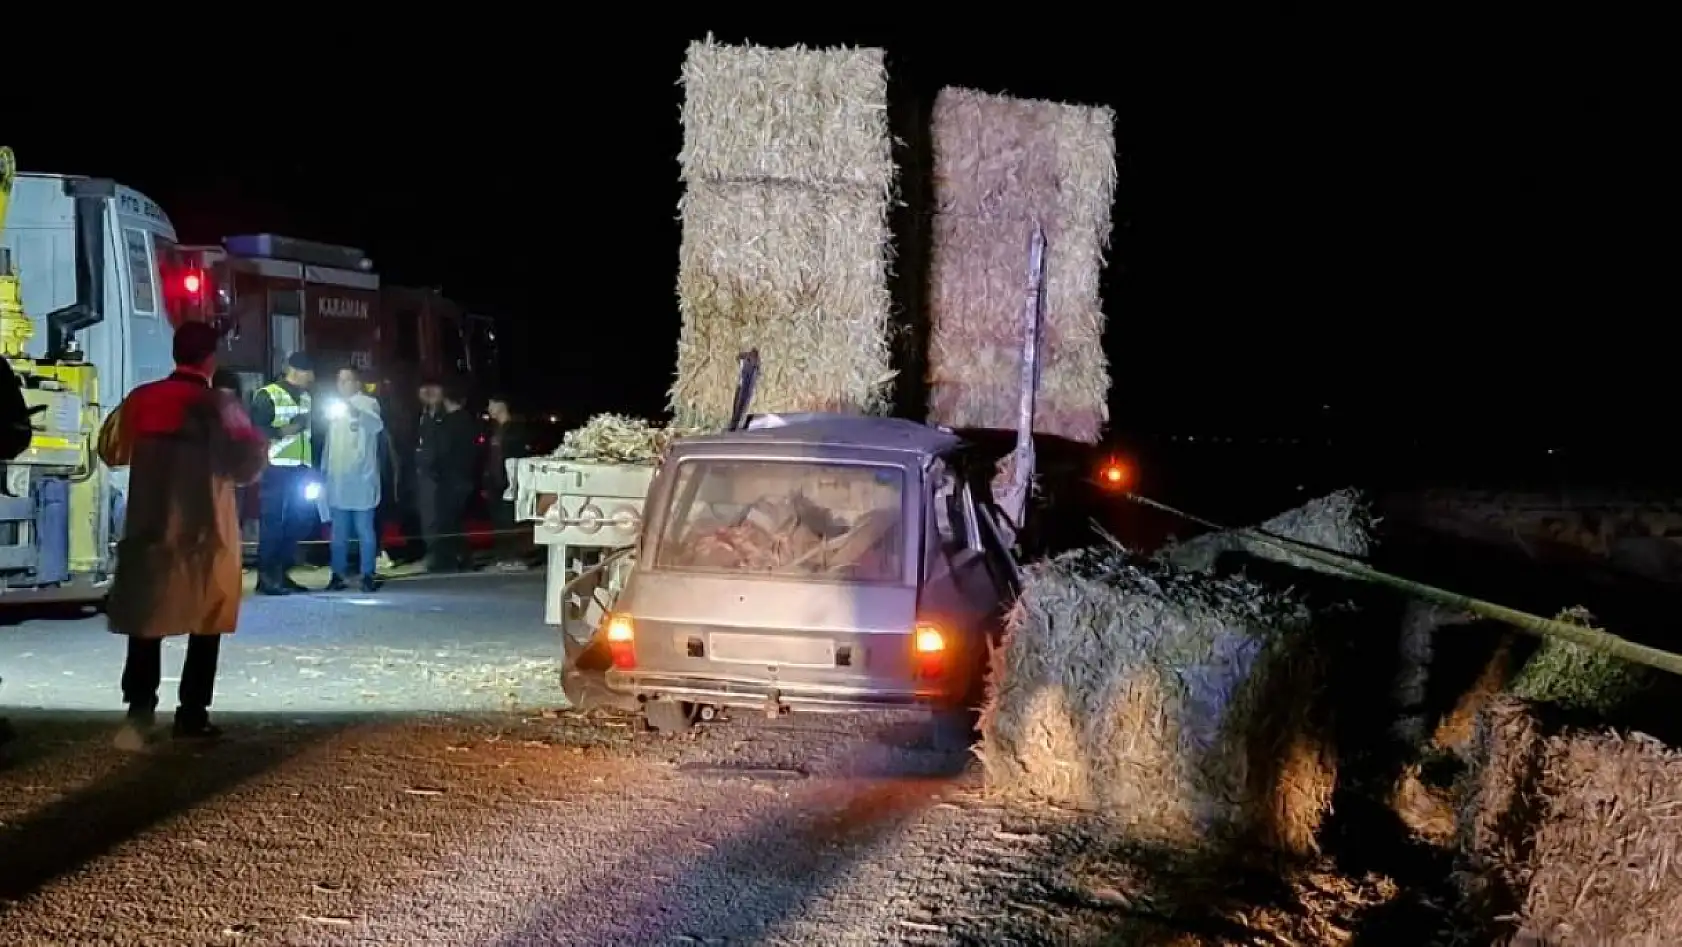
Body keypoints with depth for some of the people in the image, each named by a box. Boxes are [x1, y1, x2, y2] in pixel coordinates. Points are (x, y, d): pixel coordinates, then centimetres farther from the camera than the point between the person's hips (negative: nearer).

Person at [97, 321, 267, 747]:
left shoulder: (141, 399, 0)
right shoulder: (220, 407, -8)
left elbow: (112, 450, 12)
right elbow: (246, 467, -6)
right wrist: (260, 443, 13)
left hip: (148, 527, 2)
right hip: (205, 531, -2)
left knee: (146, 616, 9)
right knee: (206, 621, 10)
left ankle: (139, 709, -6)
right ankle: (192, 713, 9)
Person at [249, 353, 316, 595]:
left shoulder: (305, 397, 18)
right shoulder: (267, 395, -4)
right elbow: (255, 429, -12)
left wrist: (310, 468, 15)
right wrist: (285, 430, -22)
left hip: (300, 470, 7)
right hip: (276, 469, -7)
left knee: (295, 522, 8)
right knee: (272, 523, -7)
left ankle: (282, 574, 15)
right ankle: (265, 577, -4)